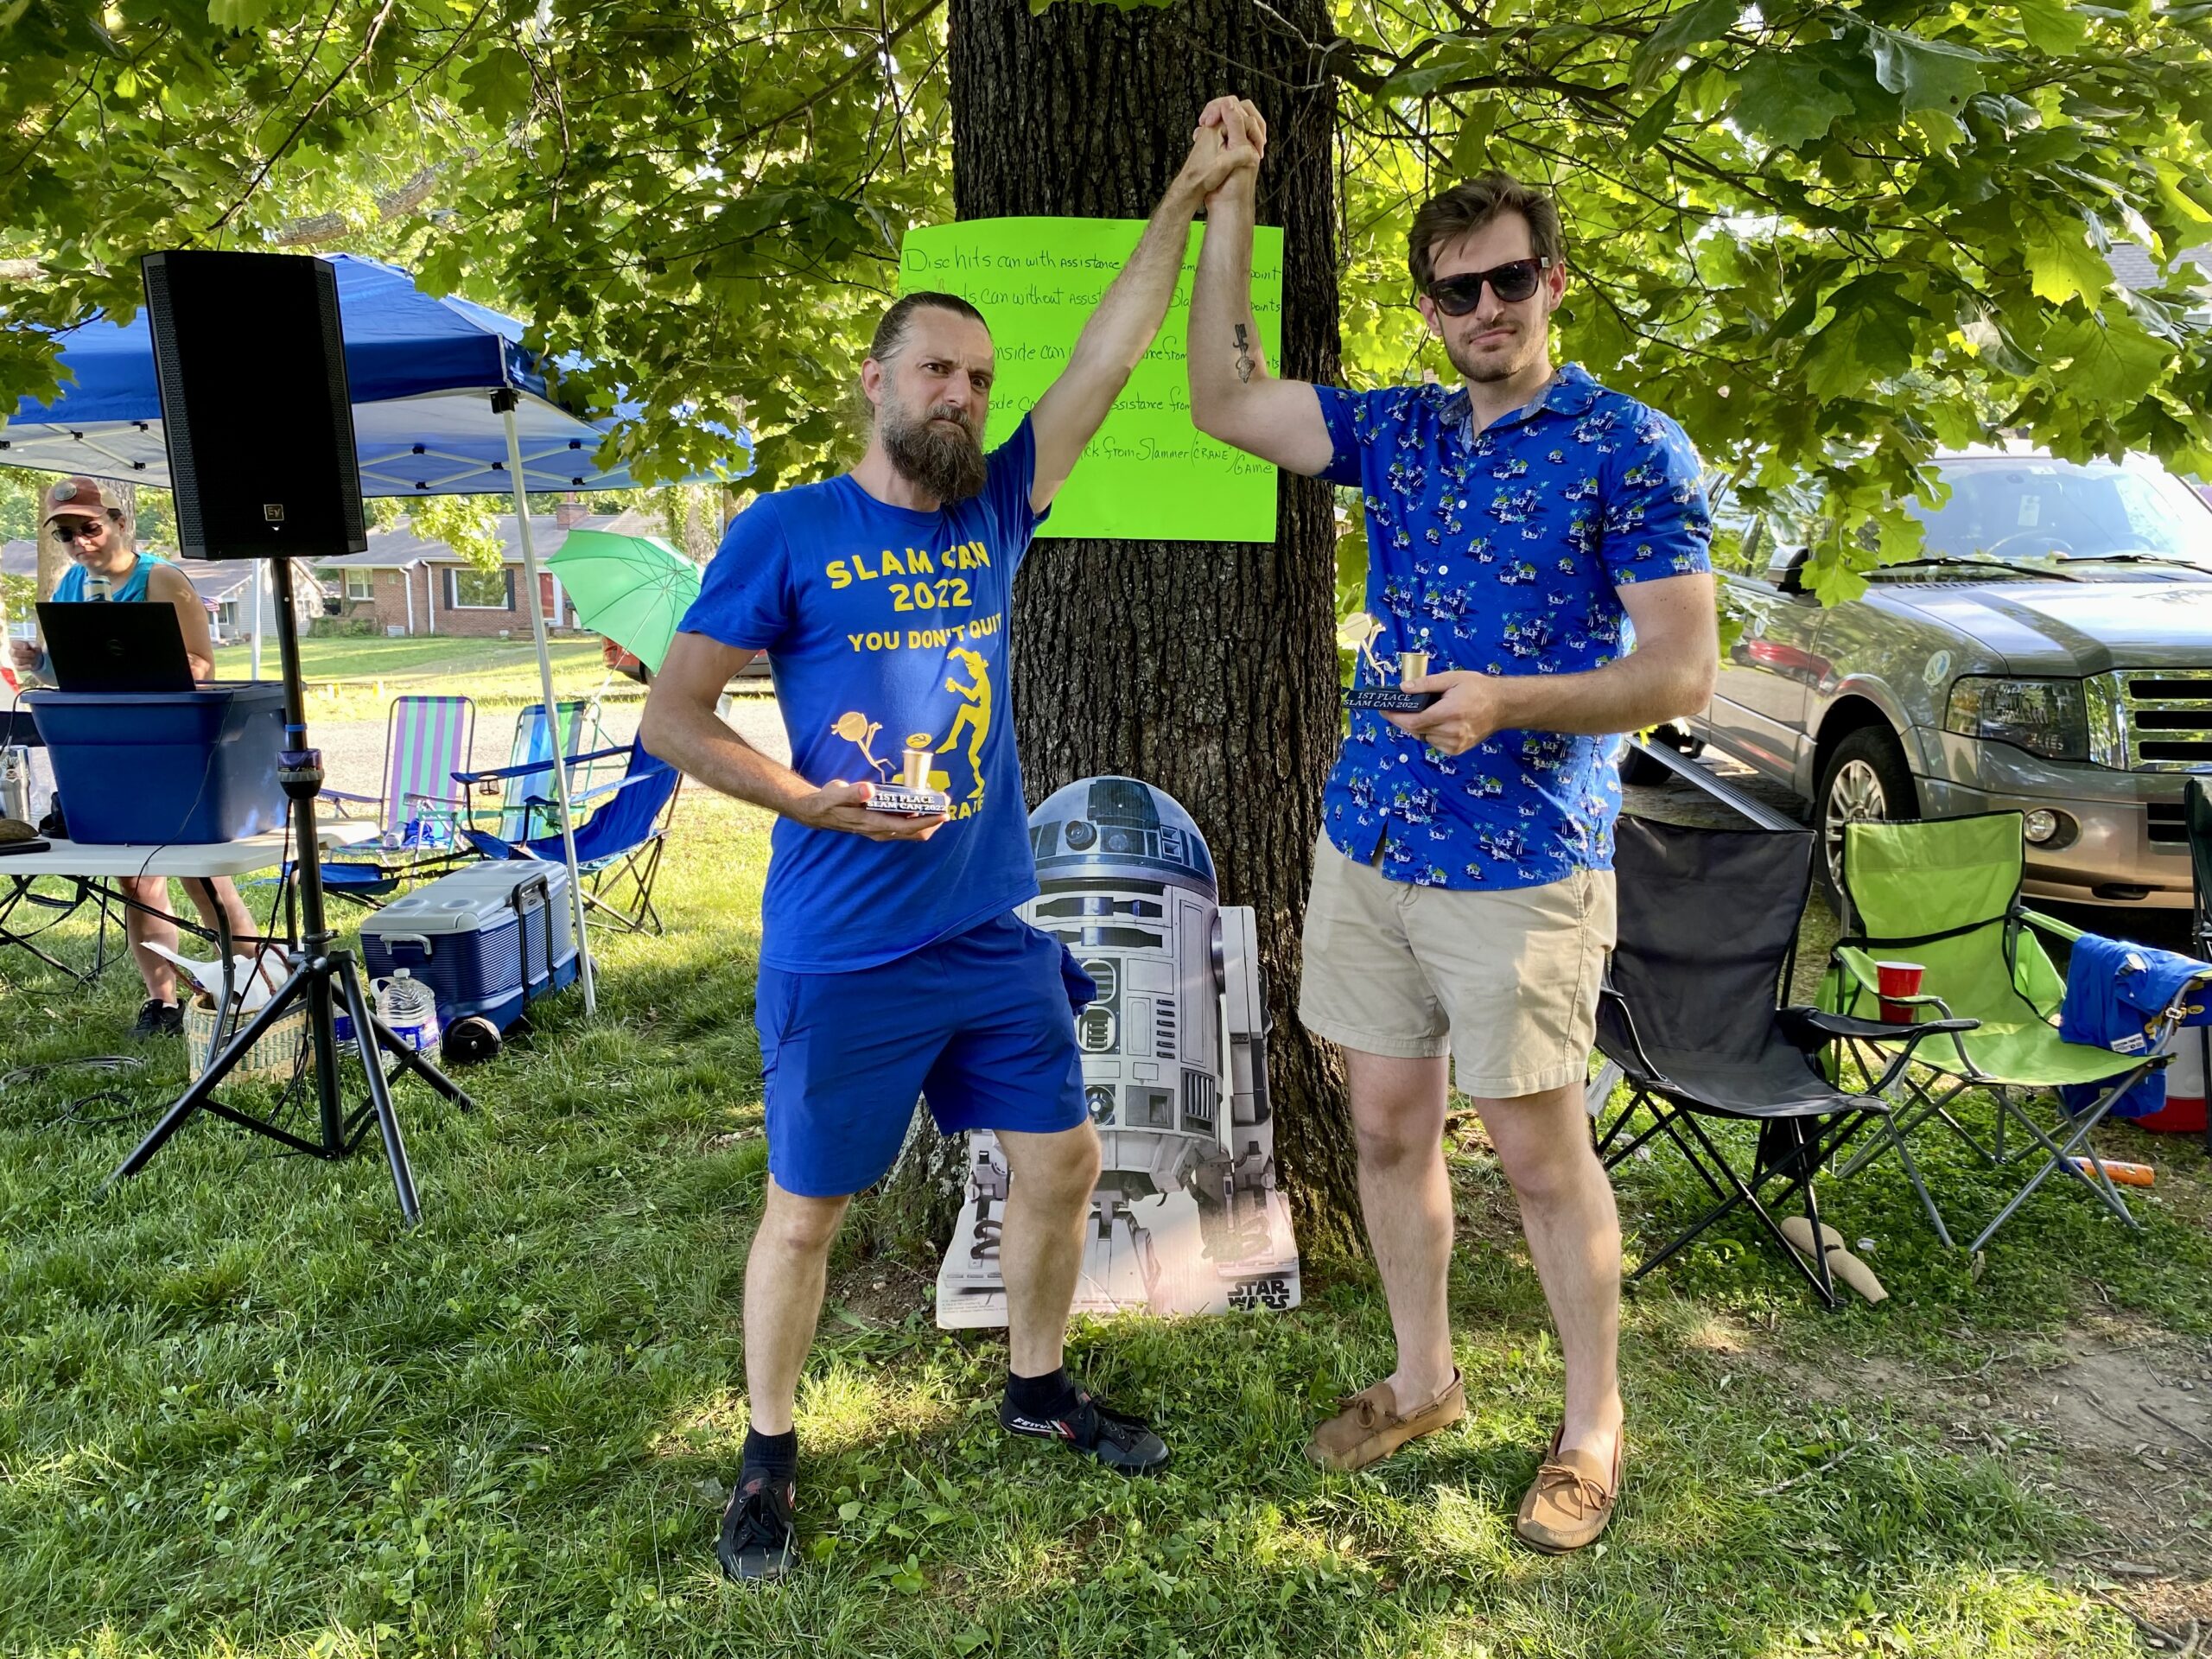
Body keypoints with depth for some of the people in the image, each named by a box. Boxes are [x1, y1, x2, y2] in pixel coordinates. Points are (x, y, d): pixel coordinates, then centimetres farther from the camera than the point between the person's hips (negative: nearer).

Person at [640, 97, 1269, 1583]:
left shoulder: (996, 512, 6)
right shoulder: (783, 534, -7)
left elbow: (1114, 354, 3)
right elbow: (672, 717, -7)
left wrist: (1187, 200, -1)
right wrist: (811, 798, -20)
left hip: (997, 933, 5)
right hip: (843, 955, -5)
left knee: (1062, 1165, 13)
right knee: (807, 1210, 8)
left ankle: (1039, 1388, 38)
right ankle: (770, 1453, 29)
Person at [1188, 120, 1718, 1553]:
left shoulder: (1633, 448, -7)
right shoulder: (1396, 430, 10)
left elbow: (1685, 668, -10)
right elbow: (1226, 401, 6)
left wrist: (1511, 702, -24)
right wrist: (1228, 205, 4)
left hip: (1524, 862, -5)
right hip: (1368, 843, 6)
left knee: (1540, 1152, 4)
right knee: (1389, 1127, 13)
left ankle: (1593, 1427, 24)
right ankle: (1423, 1380, 33)